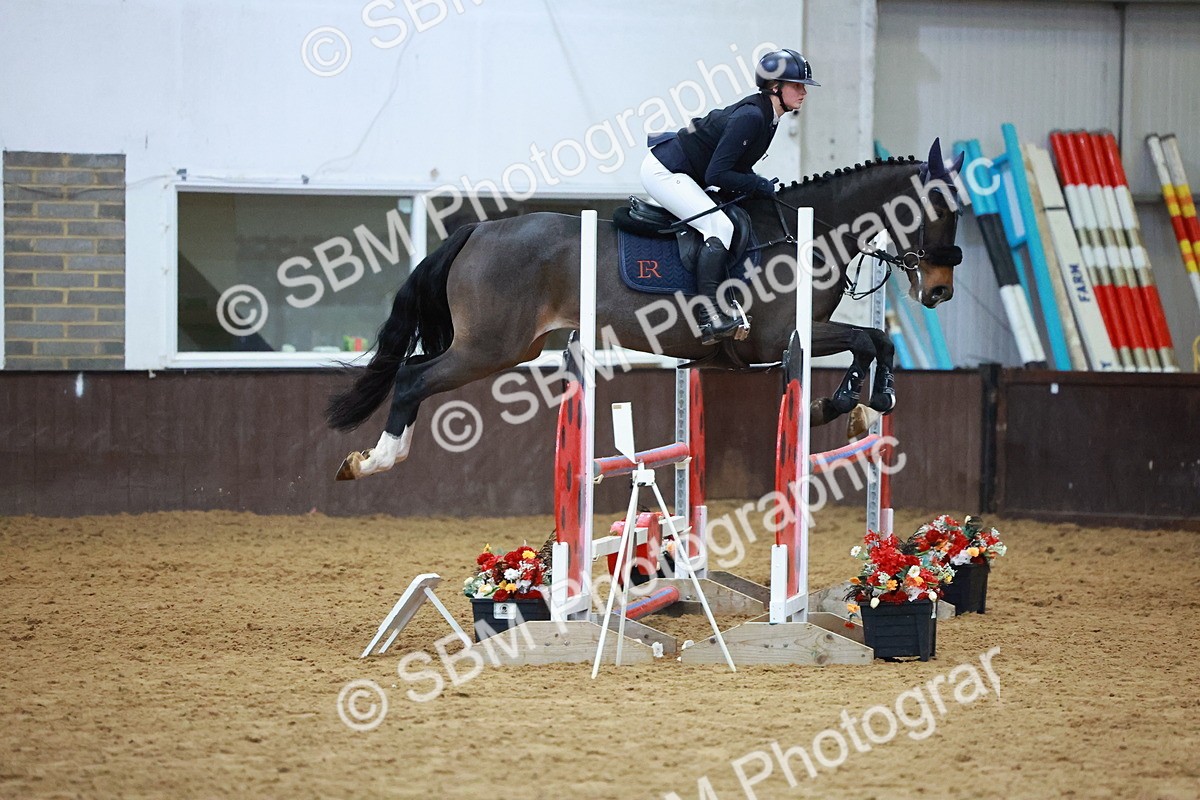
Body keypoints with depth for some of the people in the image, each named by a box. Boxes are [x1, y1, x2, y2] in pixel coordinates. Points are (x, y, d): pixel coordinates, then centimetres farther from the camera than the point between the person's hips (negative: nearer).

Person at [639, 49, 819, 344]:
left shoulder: (765, 116, 5)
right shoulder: (750, 117, -24)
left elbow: (736, 165, 14)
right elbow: (717, 175, -26)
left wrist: (760, 186, -1)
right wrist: (761, 185, -20)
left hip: (679, 174, 11)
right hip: (663, 171, -11)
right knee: (719, 226, -24)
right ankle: (710, 317, -31)